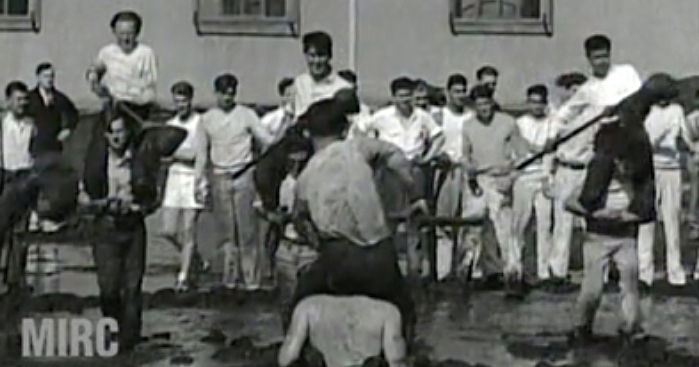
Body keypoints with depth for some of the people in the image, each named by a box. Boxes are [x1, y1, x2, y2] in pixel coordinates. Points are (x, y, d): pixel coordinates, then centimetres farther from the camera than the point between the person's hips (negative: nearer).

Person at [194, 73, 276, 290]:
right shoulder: (206, 120, 10)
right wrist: (201, 183, 9)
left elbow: (266, 140, 2)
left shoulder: (246, 115, 5)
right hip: (220, 178, 2)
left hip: (243, 176, -2)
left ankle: (251, 278, -2)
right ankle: (231, 277, 9)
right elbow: (201, 153, 13)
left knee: (247, 230, -5)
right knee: (227, 231, 3)